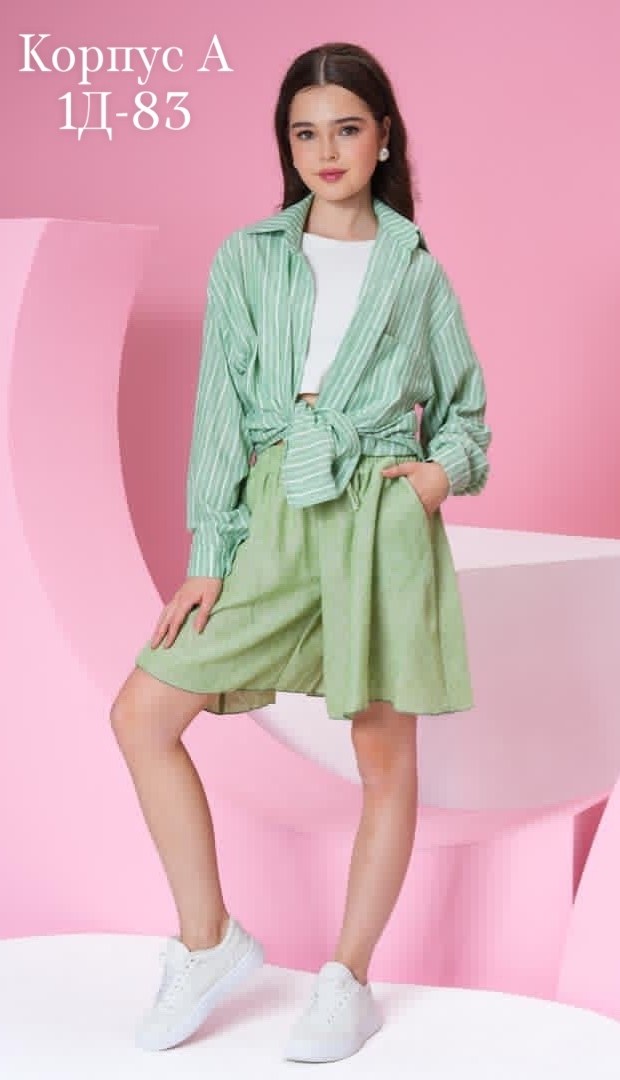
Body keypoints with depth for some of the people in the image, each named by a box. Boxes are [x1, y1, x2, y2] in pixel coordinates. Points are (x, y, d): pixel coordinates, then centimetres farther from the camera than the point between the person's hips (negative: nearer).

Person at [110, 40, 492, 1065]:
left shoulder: (416, 270, 6)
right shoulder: (246, 260, 6)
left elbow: (465, 407, 15)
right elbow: (220, 412, 2)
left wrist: (445, 468, -7)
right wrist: (207, 556, -3)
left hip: (383, 520, -1)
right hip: (274, 516, 2)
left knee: (386, 756, 3)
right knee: (142, 716, -5)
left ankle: (348, 979, 19)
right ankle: (209, 943, 10)